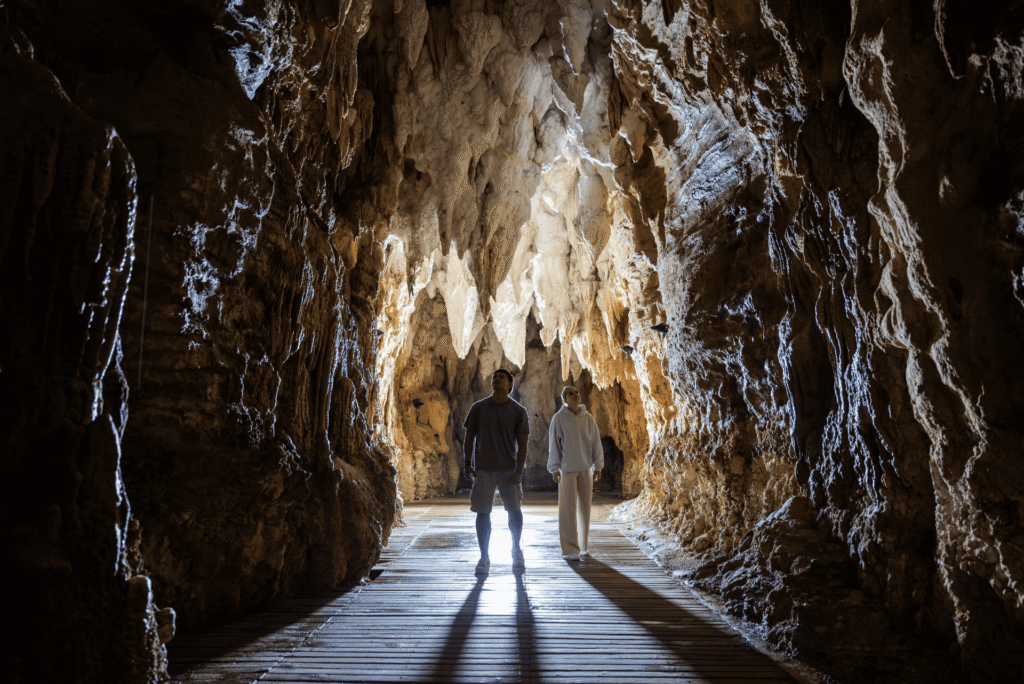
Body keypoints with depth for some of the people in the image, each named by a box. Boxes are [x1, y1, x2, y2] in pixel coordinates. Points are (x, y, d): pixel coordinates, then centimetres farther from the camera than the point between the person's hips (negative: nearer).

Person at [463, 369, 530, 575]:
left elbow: (523, 443, 1)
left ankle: (516, 551, 20)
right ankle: (484, 557, 12)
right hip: (483, 469, 1)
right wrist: (467, 463, -2)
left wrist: (519, 471, -8)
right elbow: (469, 438, 9)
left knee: (514, 510, -4)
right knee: (482, 512, 0)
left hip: (509, 469, -1)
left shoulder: (518, 411, 2)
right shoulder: (478, 408, 5)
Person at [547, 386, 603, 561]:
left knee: (584, 507, 10)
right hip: (567, 469, -4)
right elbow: (553, 444, -5)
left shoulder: (588, 418, 4)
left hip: (585, 468, 4)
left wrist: (598, 467, 4)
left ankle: (582, 546, 23)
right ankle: (569, 549, 1)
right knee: (568, 509, -5)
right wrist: (554, 468, -8)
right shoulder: (558, 418, -5)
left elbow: (596, 442, 7)